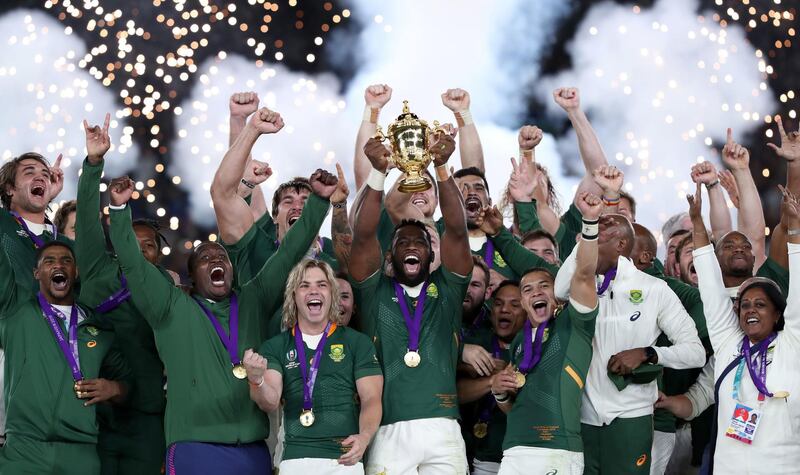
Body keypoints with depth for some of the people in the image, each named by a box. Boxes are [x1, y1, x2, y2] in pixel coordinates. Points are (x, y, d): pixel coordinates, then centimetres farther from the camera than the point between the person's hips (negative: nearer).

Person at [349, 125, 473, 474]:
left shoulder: (446, 290, 13)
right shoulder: (375, 292, 12)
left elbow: (456, 230, 1)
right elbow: (363, 235, -3)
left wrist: (442, 168, -12)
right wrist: (378, 173, -15)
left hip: (442, 429, 1)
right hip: (387, 432, -1)